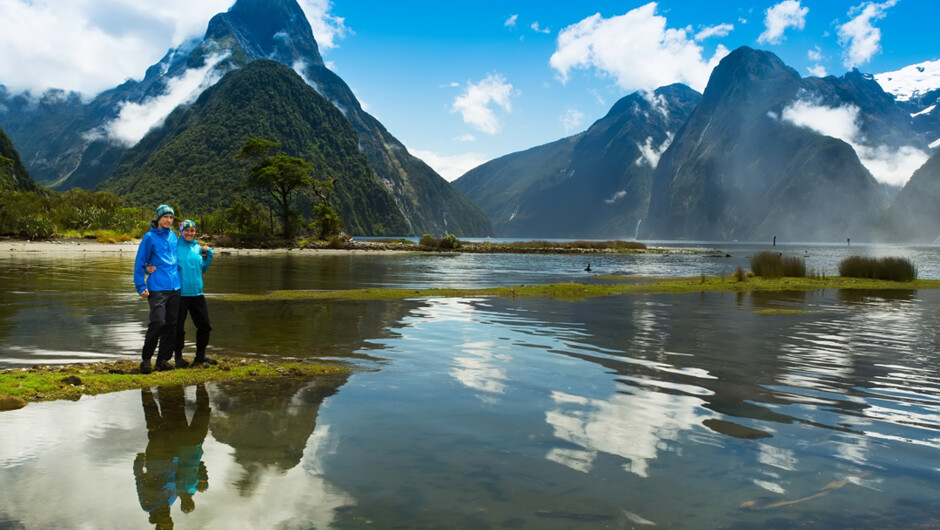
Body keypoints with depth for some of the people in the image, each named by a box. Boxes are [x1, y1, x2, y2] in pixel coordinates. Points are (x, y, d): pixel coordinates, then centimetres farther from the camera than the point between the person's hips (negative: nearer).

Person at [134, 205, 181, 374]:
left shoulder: (173, 236, 14)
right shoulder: (150, 237, -1)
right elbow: (139, 263, -1)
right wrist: (141, 287, -8)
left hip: (174, 288, 6)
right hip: (157, 288, -6)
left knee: (171, 325, 6)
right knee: (157, 323, -14)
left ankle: (163, 360, 14)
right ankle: (146, 359, 1)